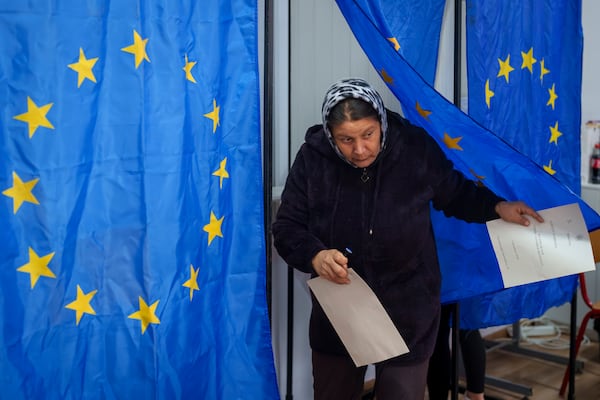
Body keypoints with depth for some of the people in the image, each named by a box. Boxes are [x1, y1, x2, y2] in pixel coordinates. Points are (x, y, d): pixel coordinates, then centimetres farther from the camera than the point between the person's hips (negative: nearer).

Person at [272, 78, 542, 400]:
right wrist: (315, 255, -27)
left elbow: (456, 194, 7)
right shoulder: (312, 157, -13)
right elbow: (286, 228, -9)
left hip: (407, 315, -1)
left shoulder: (417, 149, -13)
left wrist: (497, 207, -8)